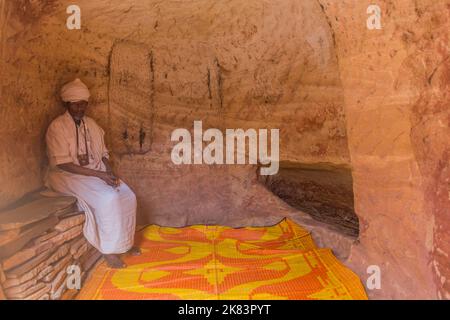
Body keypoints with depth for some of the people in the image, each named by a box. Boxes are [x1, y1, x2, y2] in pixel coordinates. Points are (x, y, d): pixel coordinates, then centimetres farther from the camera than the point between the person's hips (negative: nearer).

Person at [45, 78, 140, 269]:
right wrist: (99, 174, -23)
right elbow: (63, 164, -20)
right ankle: (108, 250, -15)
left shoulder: (91, 124, 8)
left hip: (97, 172, 7)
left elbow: (103, 154, 12)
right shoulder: (57, 127, -13)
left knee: (127, 195, -13)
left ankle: (124, 241, 6)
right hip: (69, 176, -6)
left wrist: (110, 173, -9)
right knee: (108, 198, -29)